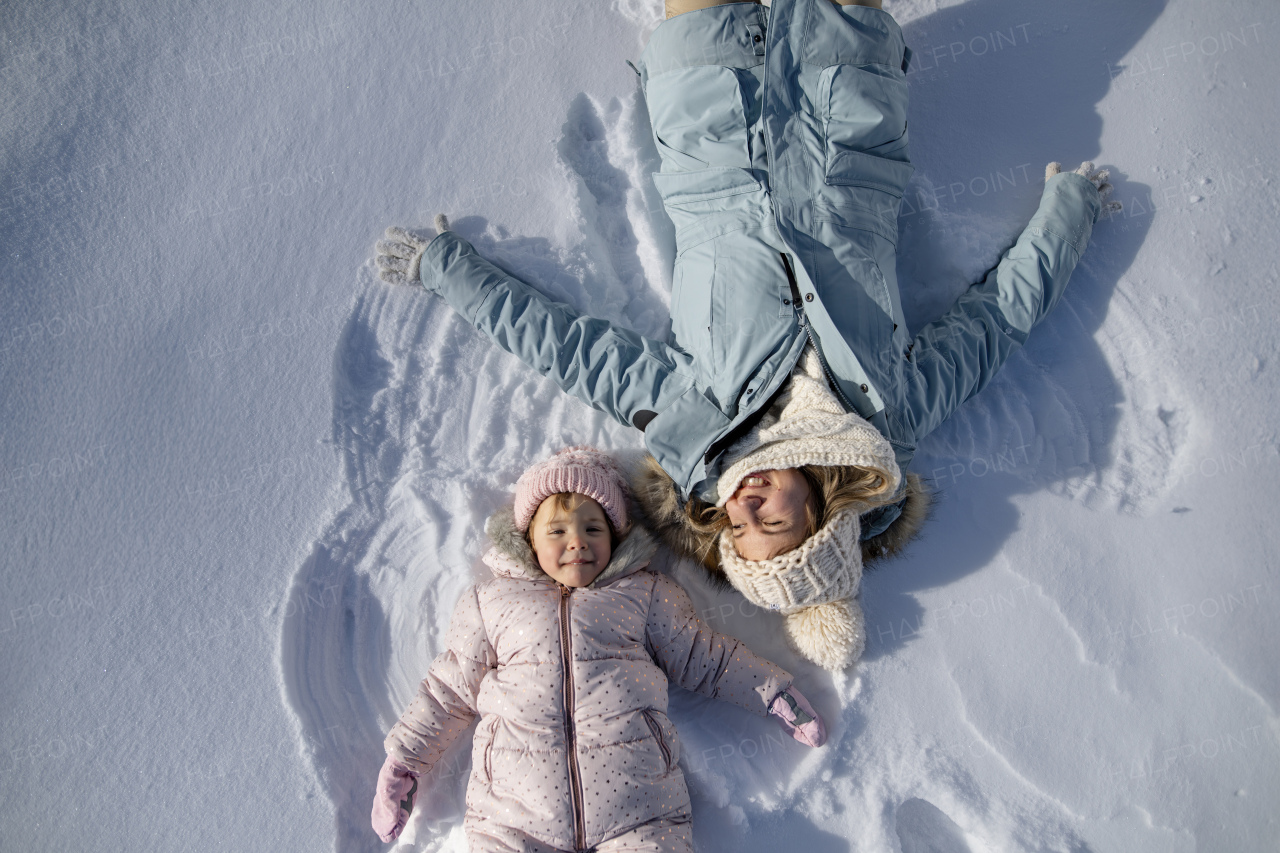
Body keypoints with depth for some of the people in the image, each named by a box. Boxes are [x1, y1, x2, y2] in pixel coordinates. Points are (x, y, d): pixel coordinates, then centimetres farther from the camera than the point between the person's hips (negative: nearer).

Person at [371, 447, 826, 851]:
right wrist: (404, 760, 13)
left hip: (635, 796, 0)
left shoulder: (646, 594, 17)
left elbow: (705, 659, 20)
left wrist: (773, 692, 12)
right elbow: (451, 688, 20)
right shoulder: (490, 602, 18)